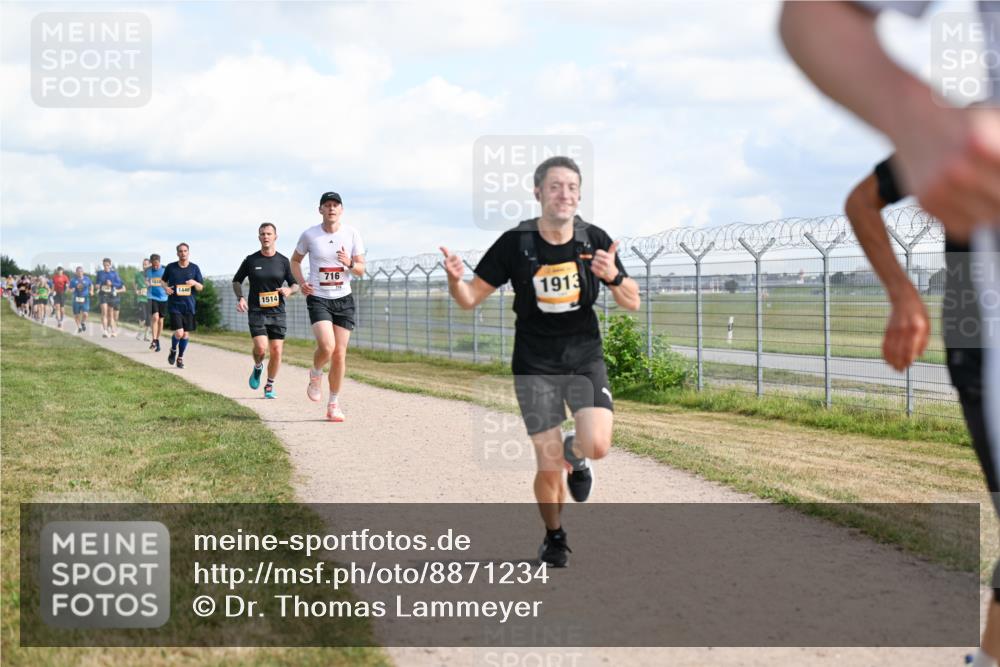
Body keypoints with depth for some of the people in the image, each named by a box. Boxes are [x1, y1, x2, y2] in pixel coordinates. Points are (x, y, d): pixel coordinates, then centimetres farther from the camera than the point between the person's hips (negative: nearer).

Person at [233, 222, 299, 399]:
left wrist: (289, 290, -12)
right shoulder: (251, 260, 2)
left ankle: (270, 385, 17)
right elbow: (236, 281, 13)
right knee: (261, 348, -19)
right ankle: (257, 368, 15)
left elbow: (295, 284, 12)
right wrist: (240, 297, -5)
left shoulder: (283, 261, 4)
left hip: (277, 312, 2)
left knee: (276, 351, -2)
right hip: (256, 311, -2)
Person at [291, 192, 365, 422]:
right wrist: (301, 282, -5)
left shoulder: (352, 234, 0)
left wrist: (349, 264, -19)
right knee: (327, 346, -23)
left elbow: (361, 270, 3)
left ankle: (334, 405, 16)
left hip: (344, 299, 2)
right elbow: (295, 260, 13)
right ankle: (315, 375, 11)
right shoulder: (309, 235, -3)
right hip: (318, 298, -2)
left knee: (339, 354, 1)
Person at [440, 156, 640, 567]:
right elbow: (470, 298, -2)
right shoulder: (515, 243, -8)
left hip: (585, 359, 1)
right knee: (549, 467, -3)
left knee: (597, 446, -21)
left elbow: (632, 303, -1)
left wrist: (613, 277, -23)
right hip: (535, 366, -1)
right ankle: (554, 537, 27)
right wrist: (455, 280, -25)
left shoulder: (595, 240, -5)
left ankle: (574, 453, 17)